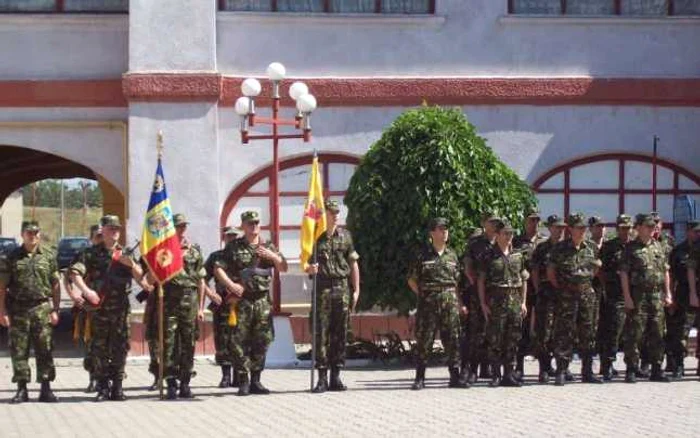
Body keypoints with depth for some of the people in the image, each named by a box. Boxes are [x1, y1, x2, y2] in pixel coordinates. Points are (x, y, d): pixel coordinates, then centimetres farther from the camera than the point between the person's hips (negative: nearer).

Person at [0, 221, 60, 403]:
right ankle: (21, 390, 7)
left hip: (42, 309, 0)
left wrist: (55, 310, 1)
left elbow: (55, 285, 7)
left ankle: (46, 389, 6)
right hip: (18, 310, 0)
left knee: (45, 351, 0)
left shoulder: (49, 255, 7)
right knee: (19, 351, 1)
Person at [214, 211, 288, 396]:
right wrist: (231, 285, -13)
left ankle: (255, 380, 12)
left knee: (262, 340, 3)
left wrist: (273, 256, -8)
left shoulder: (268, 247, 14)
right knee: (241, 341, -6)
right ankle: (243, 381, -1)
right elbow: (218, 268, 0)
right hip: (242, 299, -3)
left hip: (263, 299, 3)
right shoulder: (234, 247, 5)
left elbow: (283, 268, 11)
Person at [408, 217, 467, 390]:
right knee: (424, 340, -2)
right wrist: (423, 295, -1)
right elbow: (412, 280, 5)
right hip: (428, 304, -3)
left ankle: (455, 377, 9)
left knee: (452, 340, 3)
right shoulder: (422, 255, 0)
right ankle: (420, 378, 3)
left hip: (450, 302, 3)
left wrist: (457, 300, 8)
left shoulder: (452, 255, 11)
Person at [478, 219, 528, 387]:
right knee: (495, 341, -4)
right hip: (495, 302, -4)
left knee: (513, 340, 4)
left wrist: (523, 302, 9)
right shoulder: (489, 257, 0)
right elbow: (481, 281, -1)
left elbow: (524, 280, 16)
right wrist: (483, 304, -8)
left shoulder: (518, 255, 12)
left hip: (515, 301, 4)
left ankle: (509, 375, 10)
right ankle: (495, 376, 1)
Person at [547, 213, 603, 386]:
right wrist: (560, 287, -3)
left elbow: (597, 267, 23)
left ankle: (587, 372, 14)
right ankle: (561, 372, -2)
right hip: (567, 295, -4)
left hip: (587, 294, 4)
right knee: (564, 334, -6)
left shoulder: (591, 248, 8)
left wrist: (588, 280, 11)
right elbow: (550, 271, 2)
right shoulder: (560, 248, -3)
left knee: (588, 334, 7)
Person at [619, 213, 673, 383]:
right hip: (638, 295, -5)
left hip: (657, 295, 5)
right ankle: (631, 370, -2)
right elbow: (624, 273, -5)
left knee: (657, 334, 7)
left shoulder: (659, 247, 14)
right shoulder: (631, 248, -2)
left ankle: (656, 370, 13)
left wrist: (668, 293, 9)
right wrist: (627, 297, -12)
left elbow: (666, 272, 17)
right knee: (634, 334, -5)